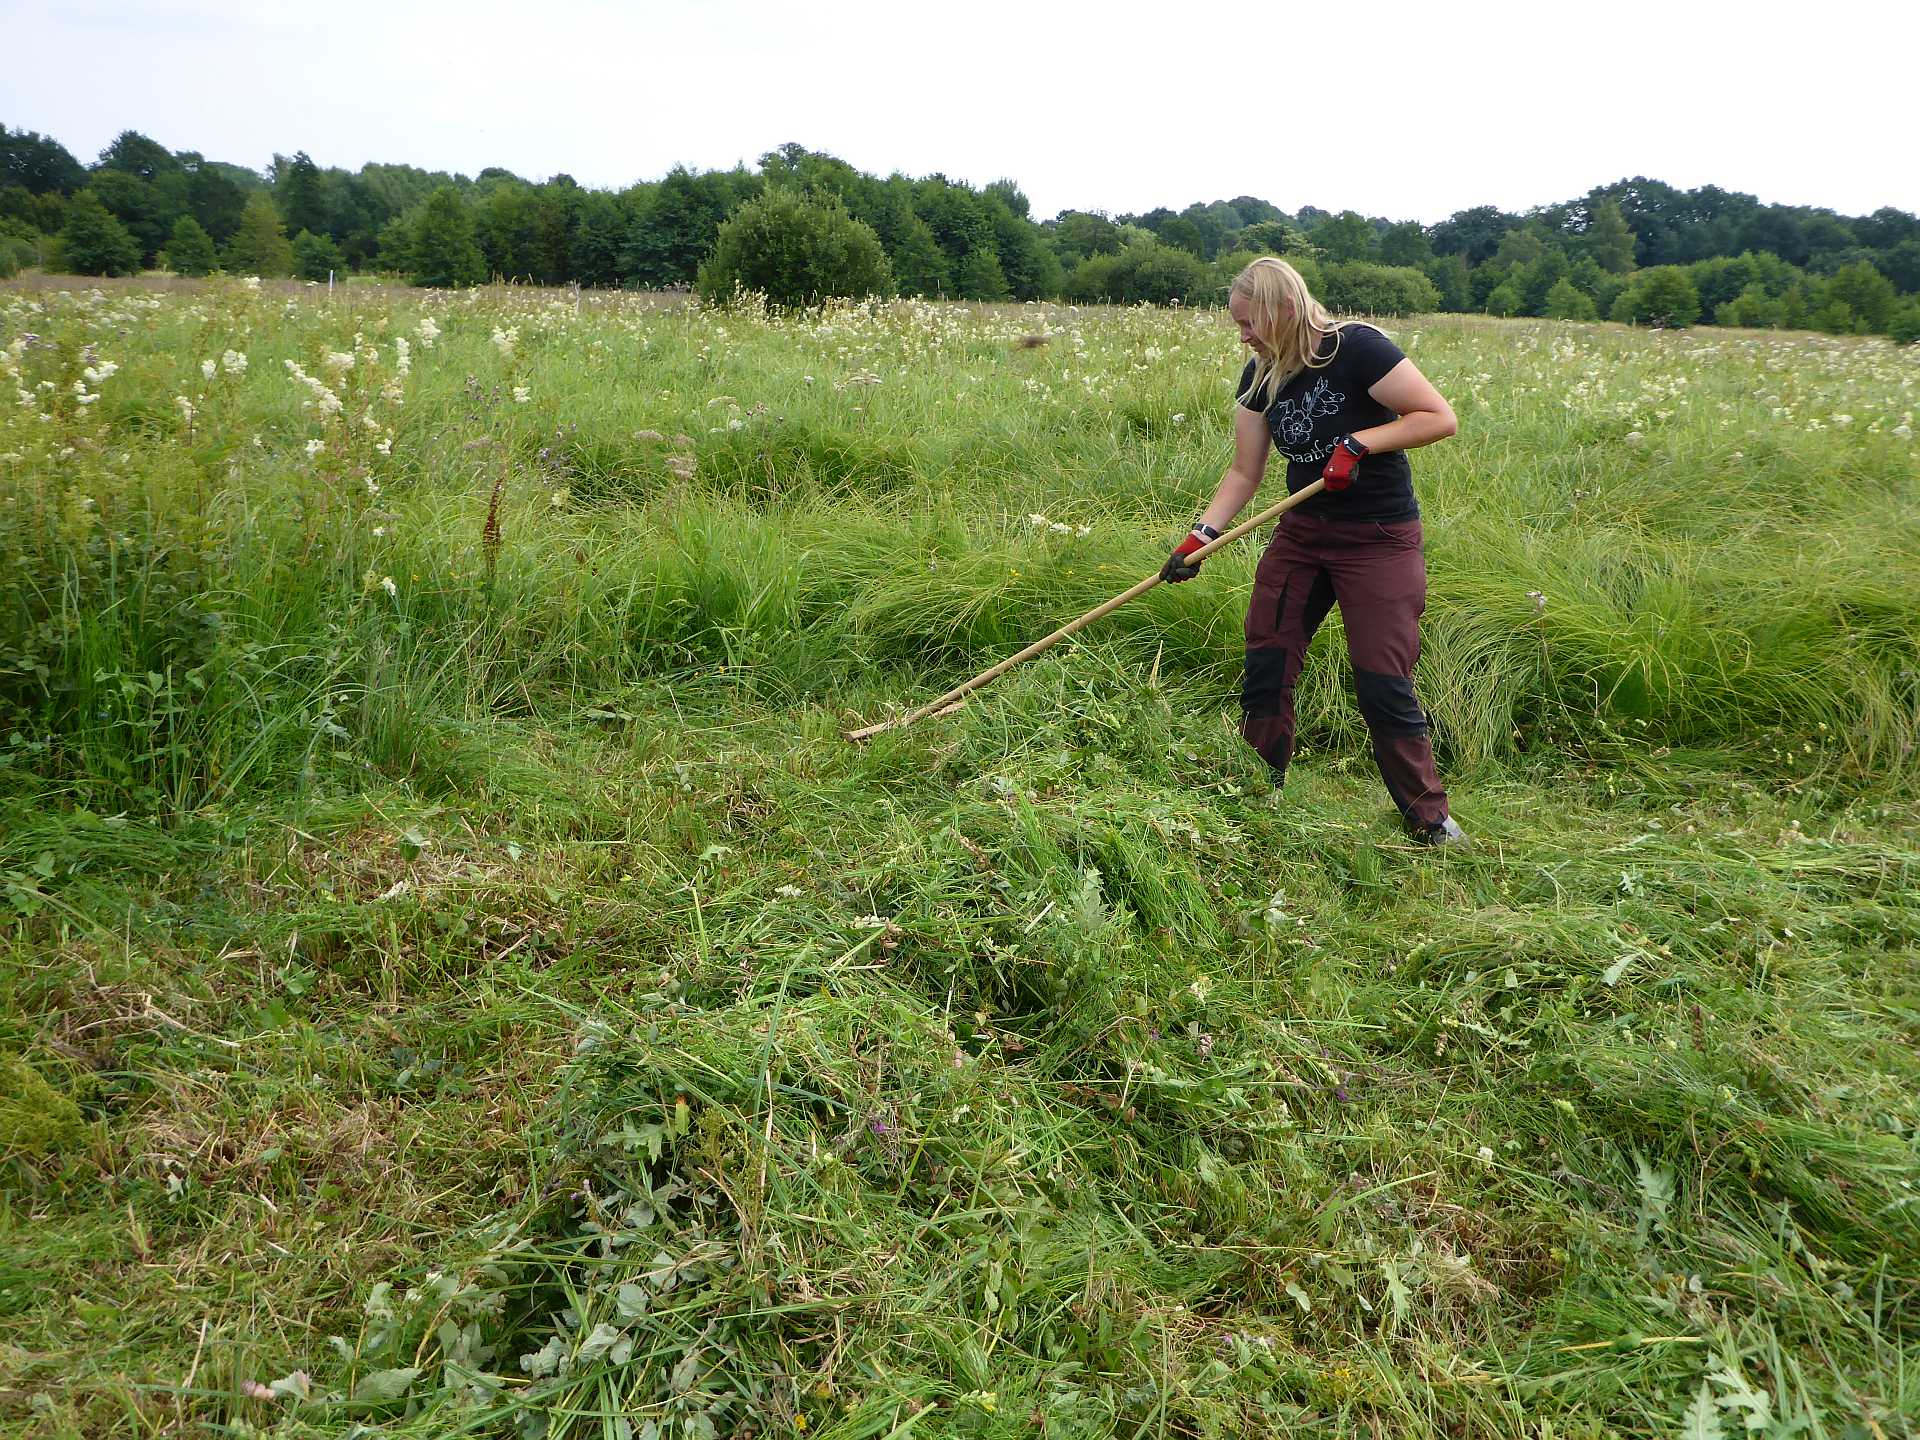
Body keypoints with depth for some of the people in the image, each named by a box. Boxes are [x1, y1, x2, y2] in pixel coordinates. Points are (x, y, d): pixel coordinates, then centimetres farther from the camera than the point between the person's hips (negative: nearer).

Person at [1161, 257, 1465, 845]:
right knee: (1265, 666, 4)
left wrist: (1361, 441, -26)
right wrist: (1202, 535, -6)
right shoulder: (1260, 376, 2)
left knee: (1383, 686, -6)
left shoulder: (1355, 349, -18)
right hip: (1301, 533, 6)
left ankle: (1430, 819, 13)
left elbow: (1441, 417, -17)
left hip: (1379, 539, -6)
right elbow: (1245, 471, 5)